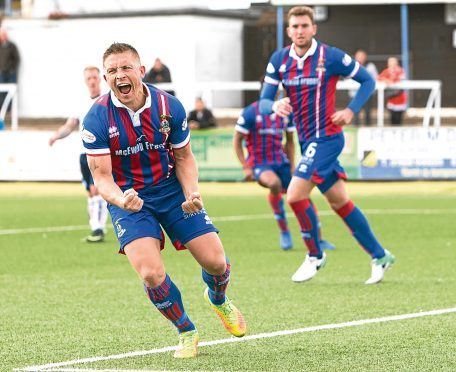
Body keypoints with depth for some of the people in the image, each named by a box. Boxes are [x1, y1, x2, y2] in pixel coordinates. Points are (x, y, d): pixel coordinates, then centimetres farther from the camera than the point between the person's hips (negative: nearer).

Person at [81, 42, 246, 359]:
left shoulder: (169, 106, -10)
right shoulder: (97, 119, -17)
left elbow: (184, 157, 3)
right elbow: (102, 176, -16)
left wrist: (191, 193, -15)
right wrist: (120, 200, -37)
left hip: (171, 190, 2)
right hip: (129, 199, -2)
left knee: (216, 261, -6)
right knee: (151, 274, -22)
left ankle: (218, 300, 35)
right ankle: (186, 332, 8)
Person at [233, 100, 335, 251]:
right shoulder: (250, 113, -11)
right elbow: (237, 140, -3)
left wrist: (292, 167, 10)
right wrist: (245, 167, -10)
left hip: (281, 162, 5)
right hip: (259, 163, -5)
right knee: (274, 183, -36)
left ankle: (319, 240, 15)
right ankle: (284, 232, -19)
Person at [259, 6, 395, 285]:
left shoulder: (330, 57, -12)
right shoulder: (279, 60, 2)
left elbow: (368, 80, -2)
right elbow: (263, 101, 0)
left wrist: (351, 111, -14)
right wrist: (275, 106, -23)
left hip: (326, 138, -6)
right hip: (307, 140, 6)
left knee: (295, 194, -16)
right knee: (340, 202, 11)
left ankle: (315, 256, 3)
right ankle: (380, 256, 22)